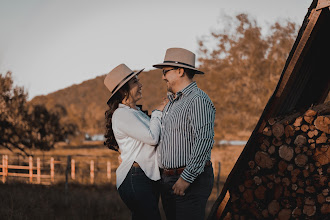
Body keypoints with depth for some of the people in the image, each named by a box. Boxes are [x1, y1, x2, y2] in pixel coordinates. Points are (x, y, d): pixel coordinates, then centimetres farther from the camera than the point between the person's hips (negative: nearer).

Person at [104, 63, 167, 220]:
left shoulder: (136, 112, 19)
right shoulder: (122, 114, -12)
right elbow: (152, 138, -16)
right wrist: (157, 112, -2)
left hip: (150, 177, 10)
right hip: (135, 179, -9)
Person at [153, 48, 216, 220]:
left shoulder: (198, 100, -13)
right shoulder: (172, 102, 18)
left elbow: (204, 142, -22)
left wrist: (186, 178, -22)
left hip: (191, 180, -9)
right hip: (168, 179, 9)